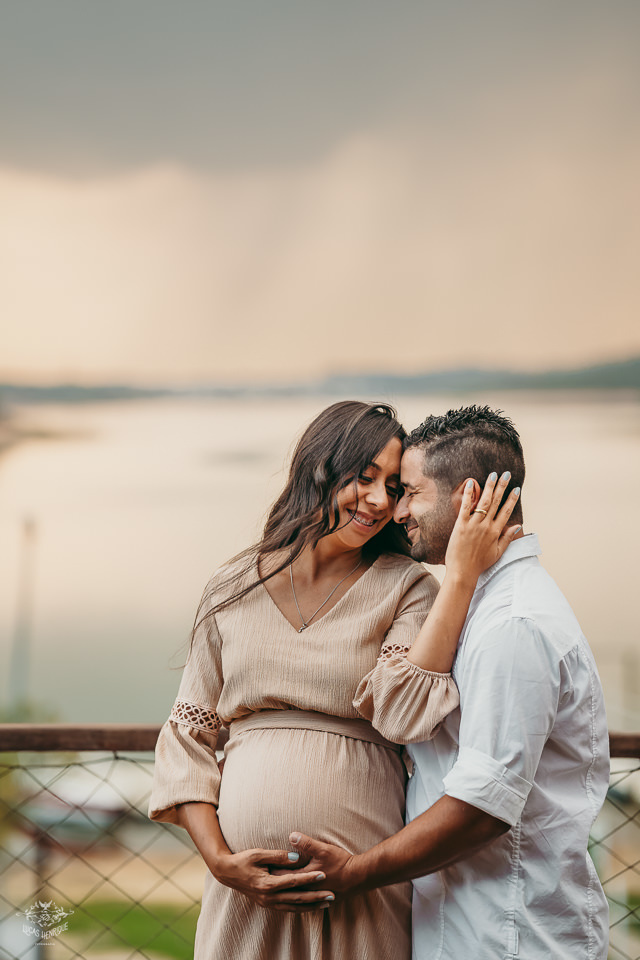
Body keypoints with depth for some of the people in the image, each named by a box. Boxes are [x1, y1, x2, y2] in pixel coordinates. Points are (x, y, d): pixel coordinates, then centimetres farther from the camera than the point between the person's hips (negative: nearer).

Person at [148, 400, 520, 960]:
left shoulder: (406, 588, -1)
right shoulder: (236, 590, 5)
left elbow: (409, 710, -18)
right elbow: (187, 735, 7)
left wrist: (465, 574, -17)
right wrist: (220, 860, -5)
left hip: (364, 887, -1)